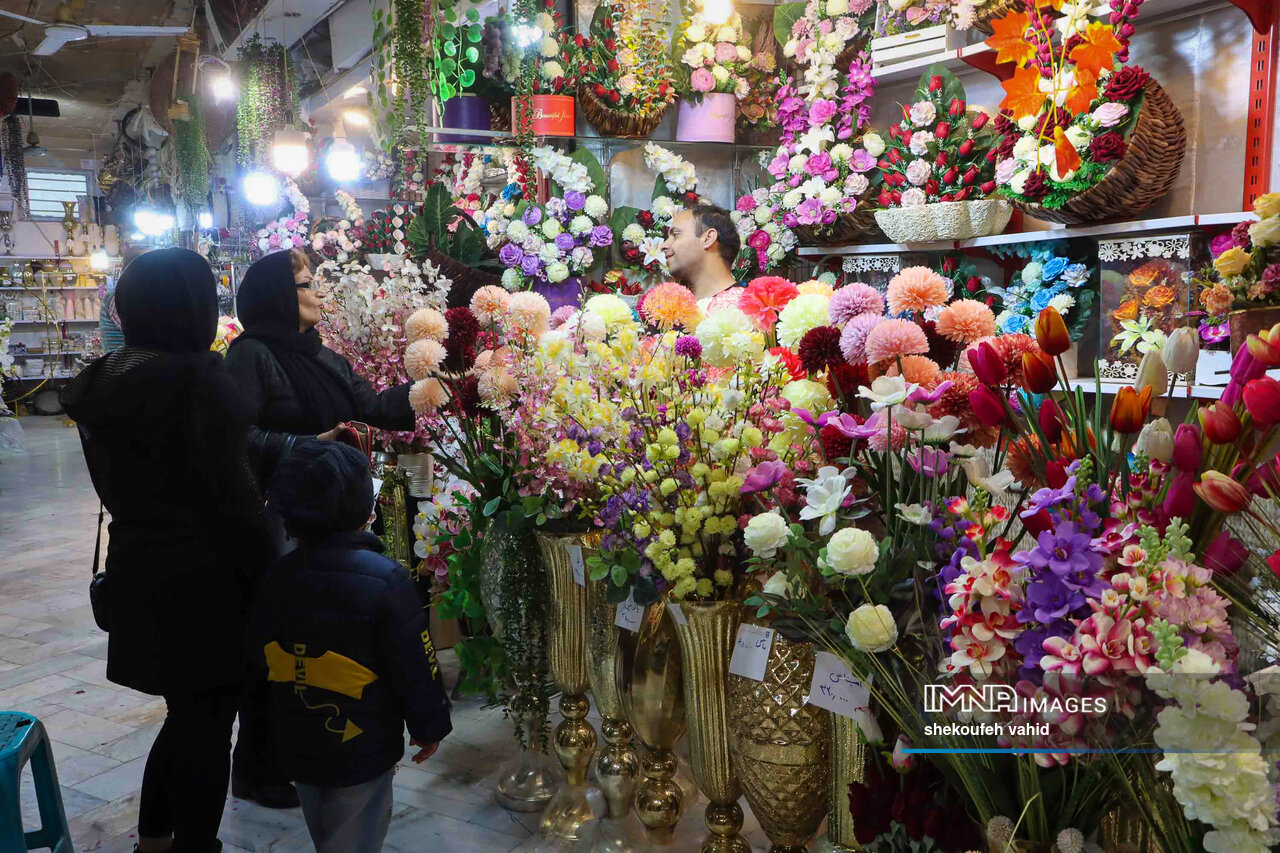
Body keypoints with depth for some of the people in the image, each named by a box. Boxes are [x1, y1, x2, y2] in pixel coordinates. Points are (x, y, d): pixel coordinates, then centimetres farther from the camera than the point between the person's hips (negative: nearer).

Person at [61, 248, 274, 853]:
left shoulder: (99, 383, 6)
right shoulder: (199, 381, -19)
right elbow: (233, 496, -19)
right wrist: (267, 577, -10)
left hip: (136, 574, 8)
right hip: (202, 580, -8)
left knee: (186, 712, 23)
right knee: (207, 721, 9)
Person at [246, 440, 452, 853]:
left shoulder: (278, 576, -6)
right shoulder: (384, 580, -24)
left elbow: (261, 653, 7)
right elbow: (415, 669, -18)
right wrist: (429, 726, -3)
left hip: (296, 749, 6)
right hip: (360, 753, -6)